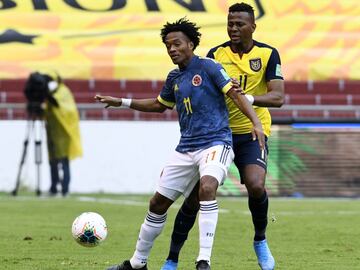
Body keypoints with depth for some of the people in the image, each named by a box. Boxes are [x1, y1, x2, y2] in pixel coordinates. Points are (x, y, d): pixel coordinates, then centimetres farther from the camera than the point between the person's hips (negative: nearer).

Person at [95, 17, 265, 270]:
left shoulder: (208, 67, -6)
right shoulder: (174, 78, 14)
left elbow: (235, 93, -13)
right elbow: (160, 104, 31)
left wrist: (256, 122, -27)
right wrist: (121, 102, 27)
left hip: (215, 143, -7)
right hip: (185, 149, 7)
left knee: (207, 188, -34)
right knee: (158, 203, 9)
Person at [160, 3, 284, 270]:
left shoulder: (268, 54, -3)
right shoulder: (215, 55, 0)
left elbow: (278, 97, -12)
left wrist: (247, 98, -28)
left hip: (251, 132, -1)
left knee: (256, 185, -25)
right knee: (194, 195, -5)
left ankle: (260, 241, 4)